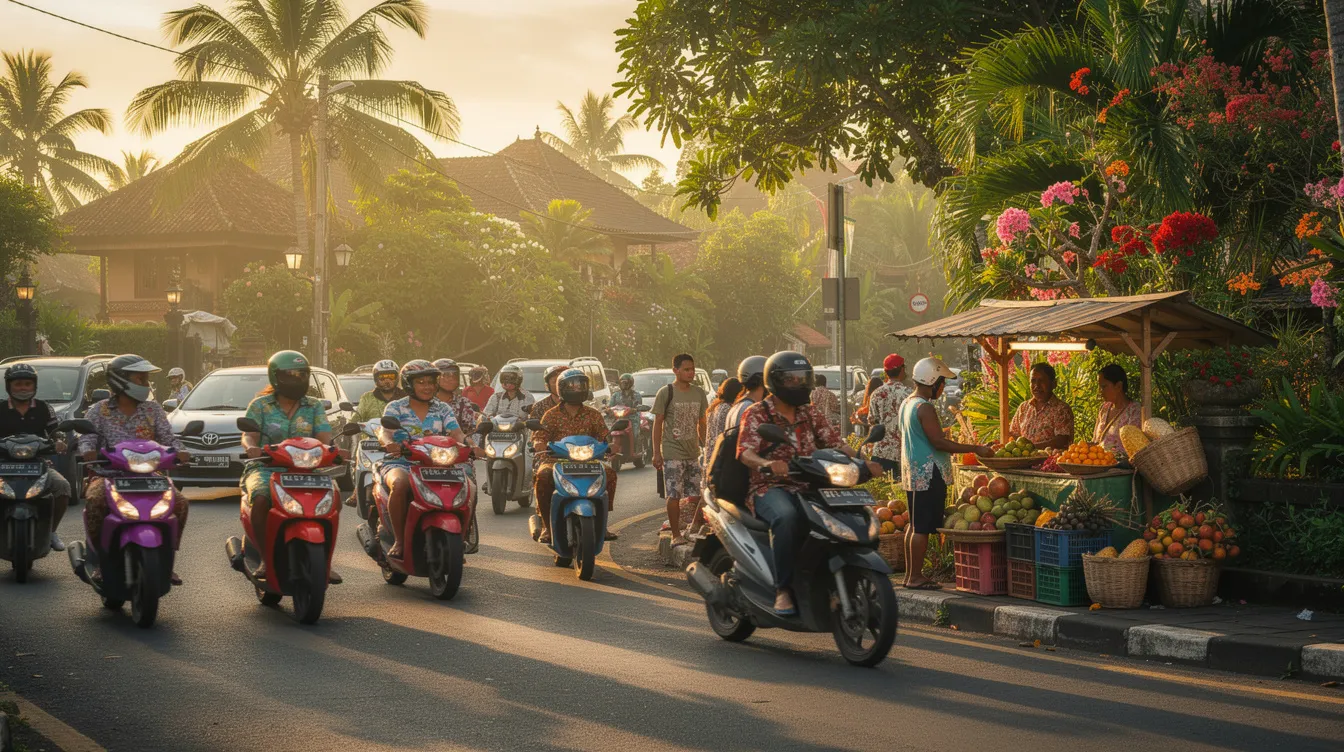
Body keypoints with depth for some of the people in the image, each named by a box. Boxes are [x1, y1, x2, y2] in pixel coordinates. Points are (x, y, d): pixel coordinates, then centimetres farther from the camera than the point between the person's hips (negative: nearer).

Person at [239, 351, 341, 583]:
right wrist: (251, 447, -32)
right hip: (266, 468, -2)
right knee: (260, 499, -36)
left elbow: (324, 437, 0)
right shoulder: (260, 405, 7)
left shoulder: (314, 407, 12)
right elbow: (249, 435, -7)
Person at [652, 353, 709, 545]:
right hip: (672, 453, -5)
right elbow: (658, 423, -4)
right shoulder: (666, 393, -5)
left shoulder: (699, 393, 9)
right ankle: (676, 535, 2)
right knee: (674, 495, -5)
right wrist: (656, 453, -8)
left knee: (694, 496, 4)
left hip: (693, 453, 5)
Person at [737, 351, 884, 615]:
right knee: (786, 517, -39)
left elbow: (836, 443, 8)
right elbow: (745, 452, -17)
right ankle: (783, 590, -32)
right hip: (770, 488, -5)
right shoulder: (757, 413, -1)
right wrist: (768, 463, -39)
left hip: (808, 488, 5)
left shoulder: (810, 413, 15)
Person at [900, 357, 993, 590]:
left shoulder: (907, 404, 13)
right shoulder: (925, 408, -17)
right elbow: (938, 442, -21)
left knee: (914, 524, 15)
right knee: (923, 527, -6)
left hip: (912, 473, 10)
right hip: (928, 474, -10)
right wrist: (975, 449, -19)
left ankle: (910, 573, 19)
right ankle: (916, 577, -3)